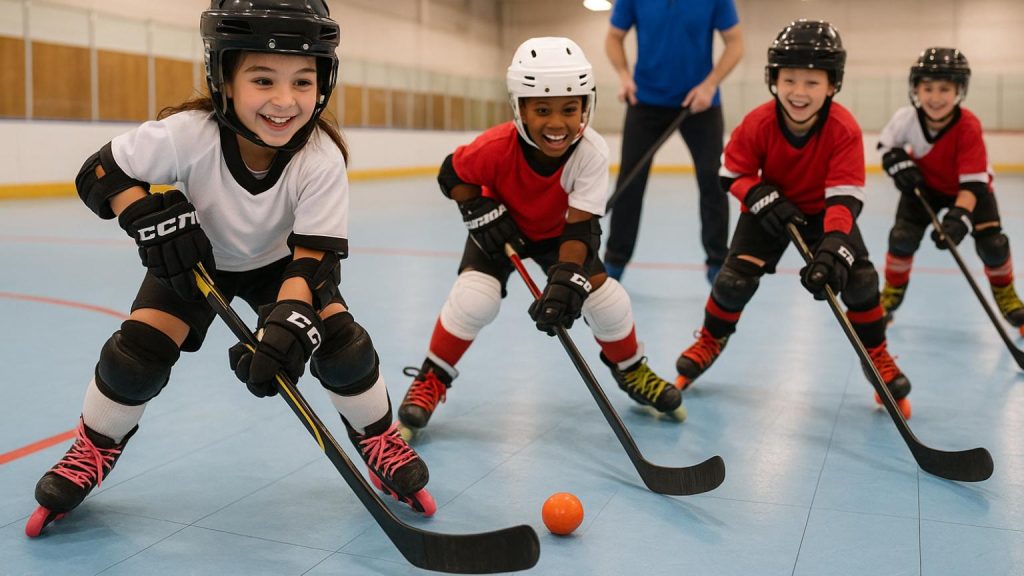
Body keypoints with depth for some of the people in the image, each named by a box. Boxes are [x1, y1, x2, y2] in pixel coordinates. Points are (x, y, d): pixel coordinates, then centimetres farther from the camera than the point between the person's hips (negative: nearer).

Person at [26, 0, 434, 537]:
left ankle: (380, 441, 12)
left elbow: (314, 258, -32)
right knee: (138, 351, -14)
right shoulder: (189, 134, -34)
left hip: (279, 263, 0)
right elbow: (99, 173, -22)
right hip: (194, 259, 0)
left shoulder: (322, 159, -32)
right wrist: (148, 215, -41)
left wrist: (290, 321, -49)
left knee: (343, 344, -16)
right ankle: (92, 452, 16)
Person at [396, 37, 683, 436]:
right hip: (502, 227, -1)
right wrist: (482, 213, -27)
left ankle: (631, 369, 20)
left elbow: (579, 226, -33)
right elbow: (452, 175, -14)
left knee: (607, 298, -11)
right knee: (475, 297, -23)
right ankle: (432, 378, 0)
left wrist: (567, 279, -46)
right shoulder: (496, 147, -34)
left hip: (557, 231, 1)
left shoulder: (591, 151, -32)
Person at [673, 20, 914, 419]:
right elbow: (733, 174, -11)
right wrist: (762, 198, -30)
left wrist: (834, 247, -47)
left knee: (859, 277, -15)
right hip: (769, 209, 0)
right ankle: (710, 341, 17)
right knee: (736, 276, -12)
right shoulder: (757, 124, -24)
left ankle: (878, 357, 8)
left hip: (824, 211, 0)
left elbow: (845, 198, -32)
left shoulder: (844, 130, -27)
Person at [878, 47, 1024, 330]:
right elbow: (886, 144, -3)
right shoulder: (906, 118, -27)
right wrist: (899, 164, -23)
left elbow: (973, 182, -36)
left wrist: (959, 217, -49)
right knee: (902, 237, -15)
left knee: (992, 244, -11)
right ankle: (891, 295, 10)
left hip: (969, 186, -1)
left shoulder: (969, 127, -34)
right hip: (923, 184, 2)